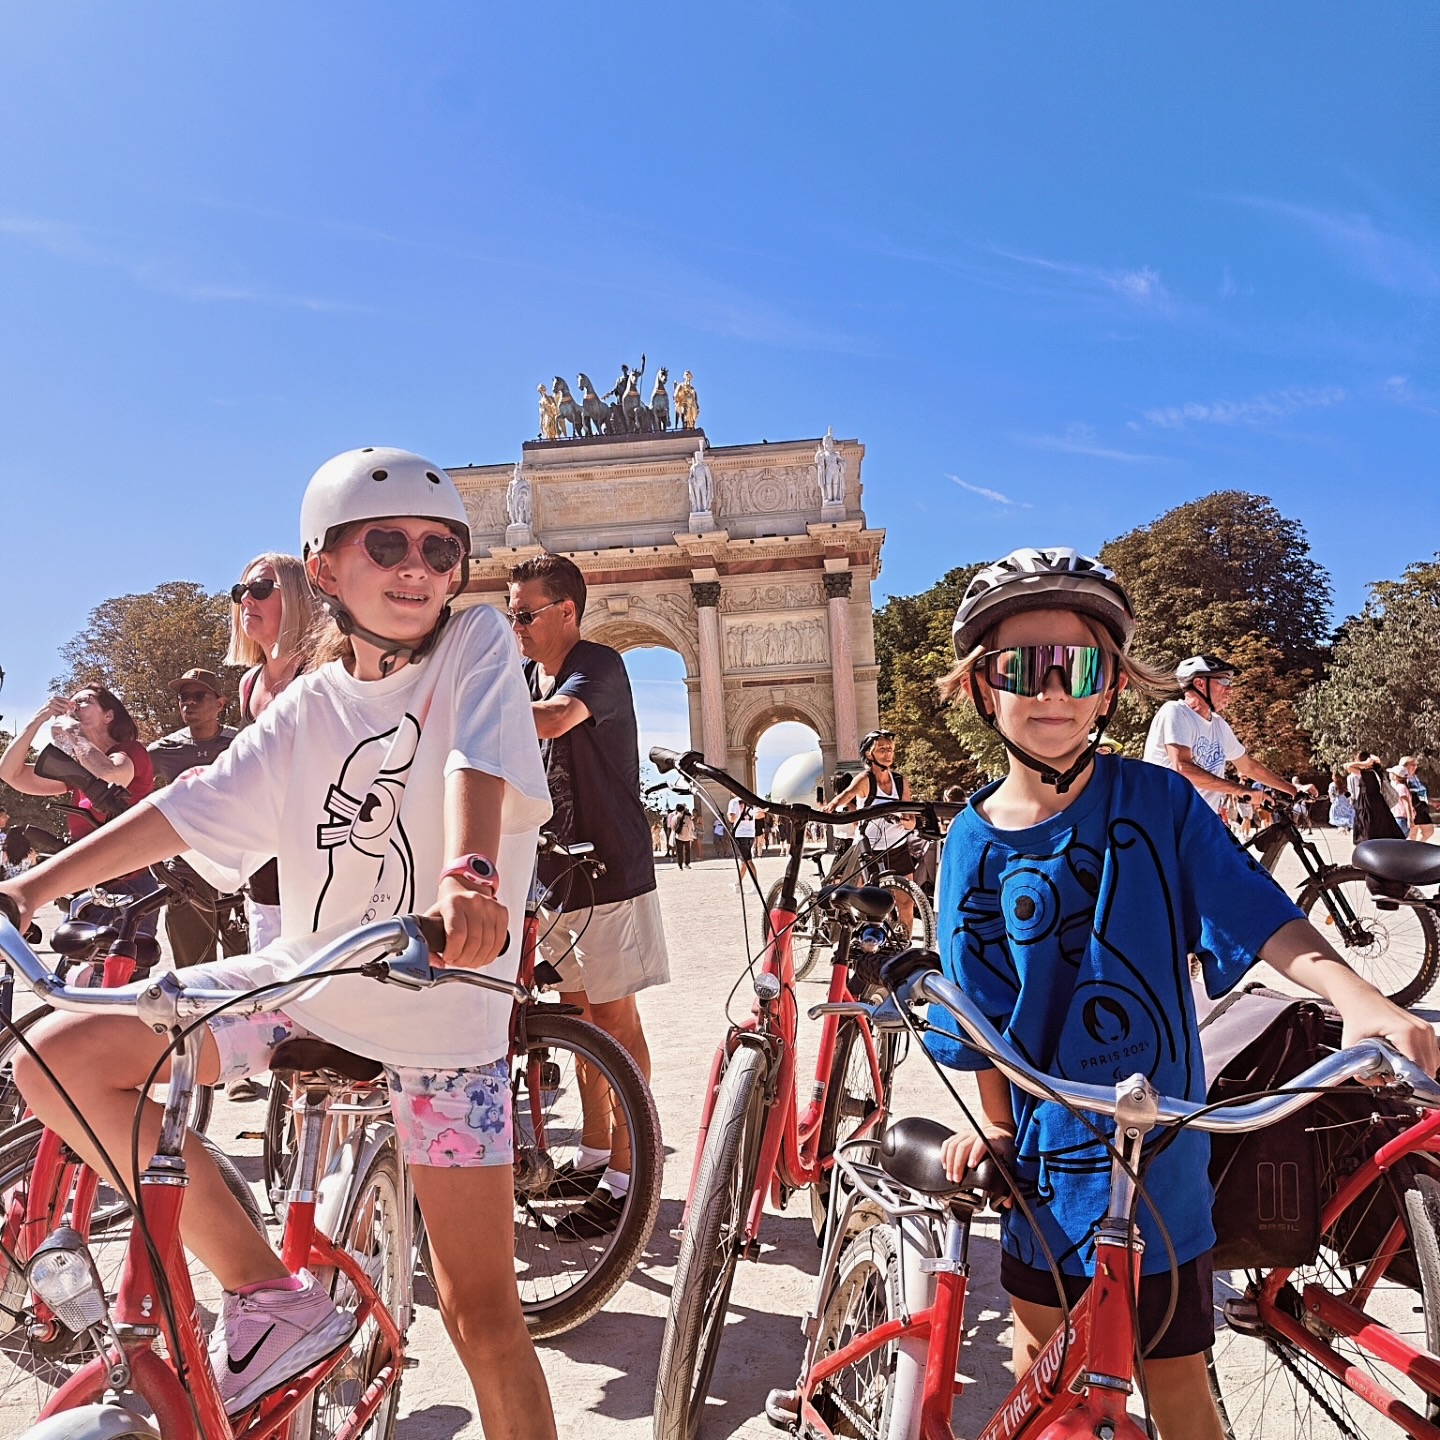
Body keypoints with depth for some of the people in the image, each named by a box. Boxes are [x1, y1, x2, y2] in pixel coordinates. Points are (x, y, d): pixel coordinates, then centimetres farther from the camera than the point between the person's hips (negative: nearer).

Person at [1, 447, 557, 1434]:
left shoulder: (477, 645, -6)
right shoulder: (309, 707, 7)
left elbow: (475, 761, -24)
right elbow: (196, 806, 6)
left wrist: (467, 875, -43)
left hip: (441, 998, -4)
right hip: (308, 977, 5)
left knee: (482, 1309, 0)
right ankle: (273, 1298, 1)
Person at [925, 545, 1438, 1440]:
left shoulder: (1158, 799, -10)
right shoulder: (976, 842, -8)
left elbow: (1259, 915, -13)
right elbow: (982, 1012, -3)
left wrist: (1357, 995, -28)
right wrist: (996, 1128, -4)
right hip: (1044, 1156, 2)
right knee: (1038, 1351, 22)